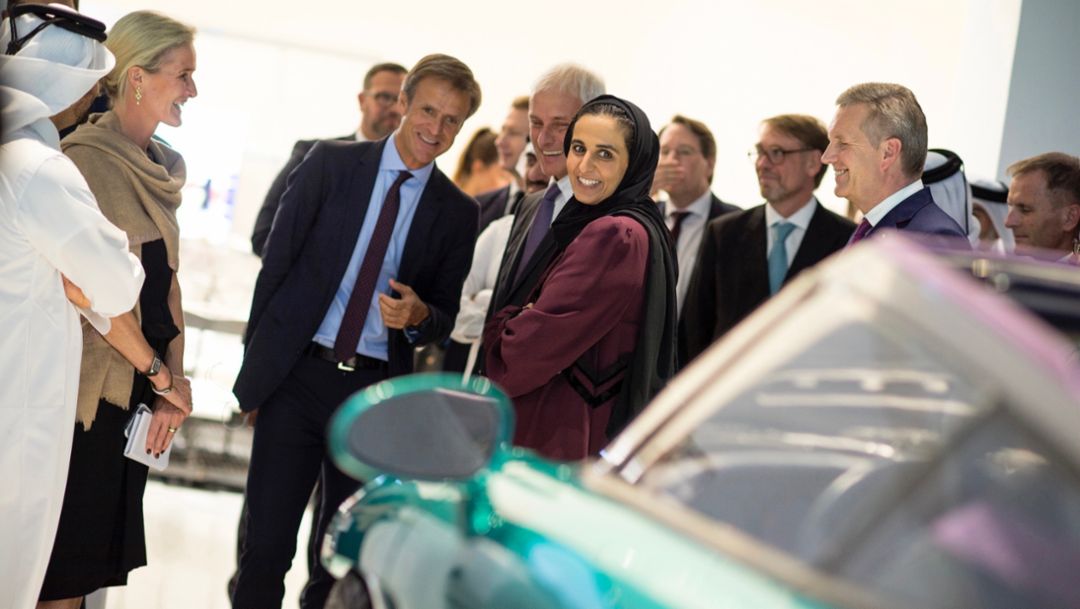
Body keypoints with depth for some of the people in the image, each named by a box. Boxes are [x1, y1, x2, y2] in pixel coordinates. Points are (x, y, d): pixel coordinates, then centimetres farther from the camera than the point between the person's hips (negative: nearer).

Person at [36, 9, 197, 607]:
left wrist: (170, 387, 2)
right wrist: (159, 373, -11)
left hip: (139, 387, 8)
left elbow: (167, 281, 11)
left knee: (106, 546, 13)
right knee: (65, 559, 0)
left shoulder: (160, 169, 11)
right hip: (89, 390, -8)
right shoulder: (85, 159, -14)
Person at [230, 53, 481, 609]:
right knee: (266, 546, -1)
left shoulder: (457, 213, 3)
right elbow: (276, 261, 1)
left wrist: (419, 316, -15)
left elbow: (447, 317, 9)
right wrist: (256, 364, -2)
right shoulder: (331, 163, 0)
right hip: (297, 376, -1)